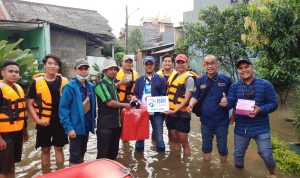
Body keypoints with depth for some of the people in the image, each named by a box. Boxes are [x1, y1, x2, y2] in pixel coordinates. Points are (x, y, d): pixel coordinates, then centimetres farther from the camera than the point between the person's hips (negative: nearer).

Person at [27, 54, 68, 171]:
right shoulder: (37, 82, -3)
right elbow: (30, 104, 0)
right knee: (45, 149, 11)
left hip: (60, 121, 1)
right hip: (44, 122, -1)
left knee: (59, 148, 11)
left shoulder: (64, 81, 0)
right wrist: (37, 119, -10)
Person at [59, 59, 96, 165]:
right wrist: (69, 127, -22)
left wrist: (93, 121, 6)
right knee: (75, 155, 3)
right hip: (76, 126, -7)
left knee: (82, 152, 22)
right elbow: (63, 108, -18)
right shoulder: (70, 87, -15)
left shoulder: (90, 86, 6)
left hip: (86, 125, 7)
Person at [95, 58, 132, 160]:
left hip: (116, 124, 8)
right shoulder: (101, 85, -10)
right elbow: (109, 102, -18)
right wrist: (124, 105, -8)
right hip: (105, 125, -8)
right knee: (103, 154, -1)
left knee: (113, 152, 16)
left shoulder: (113, 85, 17)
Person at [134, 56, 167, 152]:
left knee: (159, 138, 3)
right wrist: (135, 99, -8)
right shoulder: (139, 80, 13)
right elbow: (136, 95, 13)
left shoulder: (161, 79, 3)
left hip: (156, 112, -3)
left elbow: (164, 96, -1)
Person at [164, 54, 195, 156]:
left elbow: (186, 99, -14)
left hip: (182, 114, -6)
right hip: (171, 113, 7)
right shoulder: (173, 76, 12)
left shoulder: (189, 78, -9)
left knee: (184, 141, 4)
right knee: (175, 139, 17)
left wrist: (175, 110, -20)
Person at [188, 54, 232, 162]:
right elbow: (195, 97, 4)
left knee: (222, 147, 12)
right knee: (206, 146, 17)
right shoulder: (200, 81, 1)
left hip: (222, 121, -2)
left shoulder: (226, 80, -6)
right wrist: (191, 104, -16)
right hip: (205, 121, 2)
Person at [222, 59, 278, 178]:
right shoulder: (234, 87, 1)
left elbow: (273, 104, -7)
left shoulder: (266, 85, -6)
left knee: (266, 154, 0)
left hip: (261, 127, -2)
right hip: (241, 128, 3)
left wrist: (260, 109, -25)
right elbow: (230, 104, -5)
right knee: (238, 154, 16)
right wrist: (225, 103, -29)